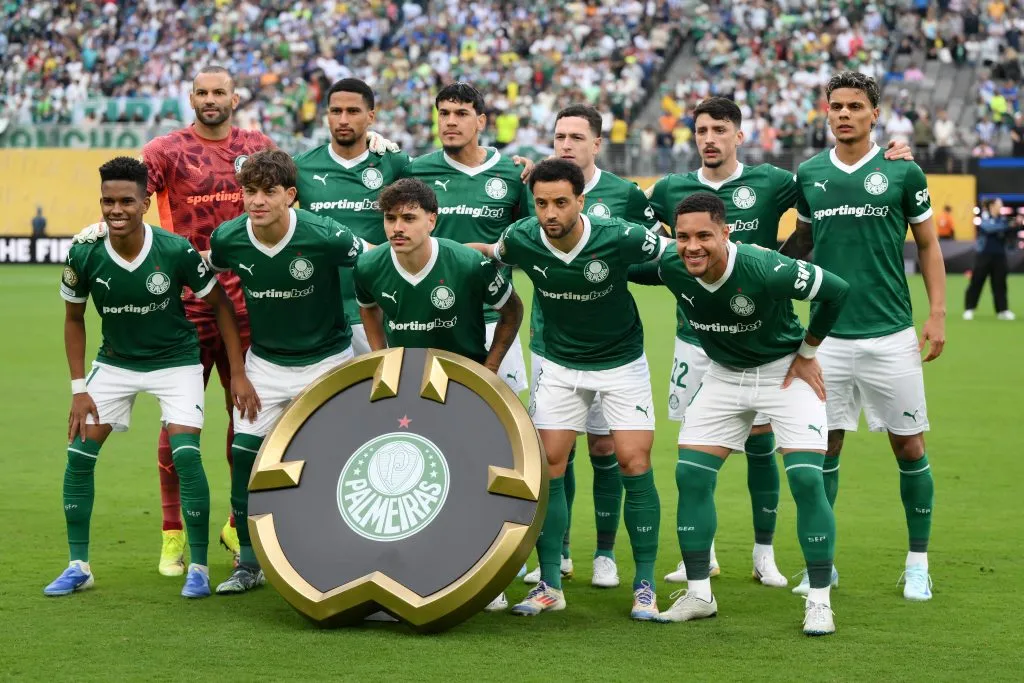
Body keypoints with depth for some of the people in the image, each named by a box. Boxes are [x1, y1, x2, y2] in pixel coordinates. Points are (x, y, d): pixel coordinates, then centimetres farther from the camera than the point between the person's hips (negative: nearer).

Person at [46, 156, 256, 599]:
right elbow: (74, 318, 0)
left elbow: (219, 305, -9)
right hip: (115, 363, 3)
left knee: (186, 455, -17)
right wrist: (79, 389, -5)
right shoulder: (84, 255, -18)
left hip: (176, 361, -3)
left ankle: (199, 567, -2)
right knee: (79, 455, -6)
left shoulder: (176, 251, -24)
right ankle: (78, 567, 9)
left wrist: (238, 374, -12)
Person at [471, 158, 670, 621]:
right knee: (547, 467, -3)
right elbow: (489, 252, 7)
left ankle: (644, 585, 3)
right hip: (559, 365, 3)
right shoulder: (521, 240, -16)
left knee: (634, 464, -9)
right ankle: (550, 584, 7)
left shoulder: (620, 237, -26)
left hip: (621, 362, -2)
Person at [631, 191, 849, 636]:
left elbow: (836, 290, -18)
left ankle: (819, 601, -4)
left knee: (806, 479, -15)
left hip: (785, 371, -5)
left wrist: (807, 353, -10)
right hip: (723, 374, 5)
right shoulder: (671, 269, -18)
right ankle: (699, 594, 10)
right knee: (690, 474, -3)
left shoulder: (766, 270, -32)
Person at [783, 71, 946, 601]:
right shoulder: (809, 174, 6)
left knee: (908, 444, 2)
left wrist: (937, 313, -1)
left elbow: (928, 244, 6)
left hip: (891, 333, -2)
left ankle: (918, 564, 14)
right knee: (825, 444, 4)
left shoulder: (902, 172, -1)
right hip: (828, 334, 2)